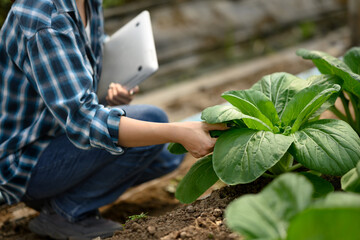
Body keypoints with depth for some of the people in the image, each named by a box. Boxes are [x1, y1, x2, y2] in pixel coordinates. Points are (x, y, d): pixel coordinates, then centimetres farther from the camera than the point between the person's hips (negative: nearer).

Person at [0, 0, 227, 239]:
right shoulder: (44, 21, -29)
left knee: (168, 154, 5)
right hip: (23, 163, -9)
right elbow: (81, 120, -36)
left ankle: (58, 194, 9)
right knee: (151, 120, -23)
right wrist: (178, 132, -42)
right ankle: (67, 210, -8)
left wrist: (116, 93, -7)